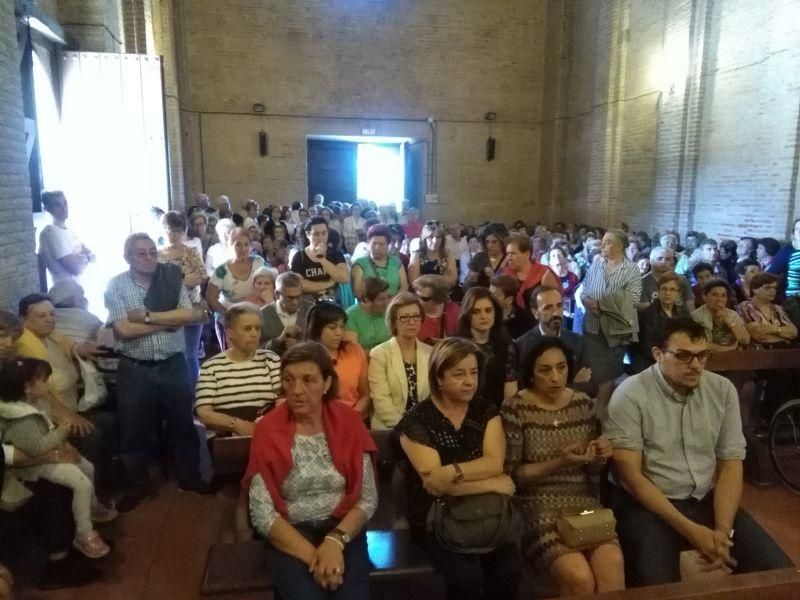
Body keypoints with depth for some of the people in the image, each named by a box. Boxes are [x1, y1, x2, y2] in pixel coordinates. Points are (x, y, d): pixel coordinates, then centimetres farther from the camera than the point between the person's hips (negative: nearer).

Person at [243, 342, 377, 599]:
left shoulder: (348, 421, -4)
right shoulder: (267, 430, -7)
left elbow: (368, 498, -3)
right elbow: (262, 513, -9)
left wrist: (335, 541, -18)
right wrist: (312, 554, -18)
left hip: (343, 529, 1)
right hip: (288, 535, -1)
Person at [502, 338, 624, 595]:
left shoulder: (583, 404, 6)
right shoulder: (515, 409, -8)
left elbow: (591, 468, 15)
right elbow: (512, 474, -6)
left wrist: (600, 456, -8)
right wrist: (559, 463, -18)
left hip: (583, 500, 4)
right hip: (537, 506, -3)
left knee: (612, 565, -25)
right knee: (580, 577, -25)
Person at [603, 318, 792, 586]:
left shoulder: (723, 390, 2)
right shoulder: (629, 396, -13)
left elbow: (730, 465, 2)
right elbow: (631, 475, -14)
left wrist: (723, 530, -11)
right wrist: (690, 529, -19)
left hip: (708, 500, 5)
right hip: (648, 505, -5)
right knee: (659, 585, -28)